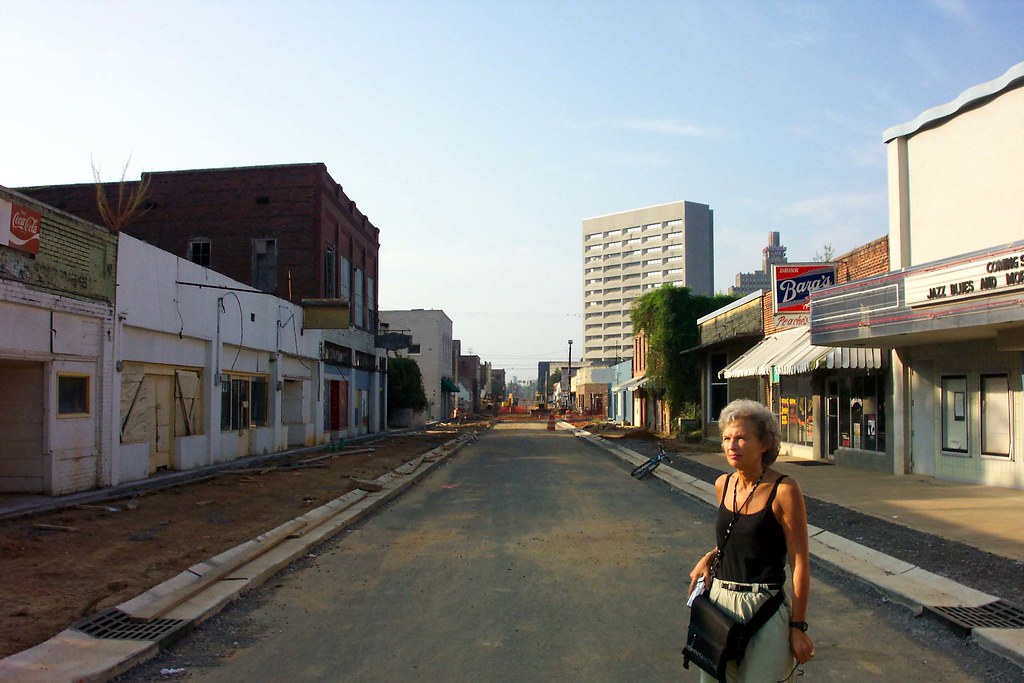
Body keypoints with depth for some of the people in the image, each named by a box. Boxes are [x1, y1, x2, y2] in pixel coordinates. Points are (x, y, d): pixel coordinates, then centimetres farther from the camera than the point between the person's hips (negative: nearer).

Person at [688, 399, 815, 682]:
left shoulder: (784, 489, -14)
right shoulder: (723, 485, 4)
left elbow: (800, 562, -11)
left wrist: (798, 626, -11)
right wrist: (709, 558, 2)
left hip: (764, 607, -6)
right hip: (719, 601, 6)